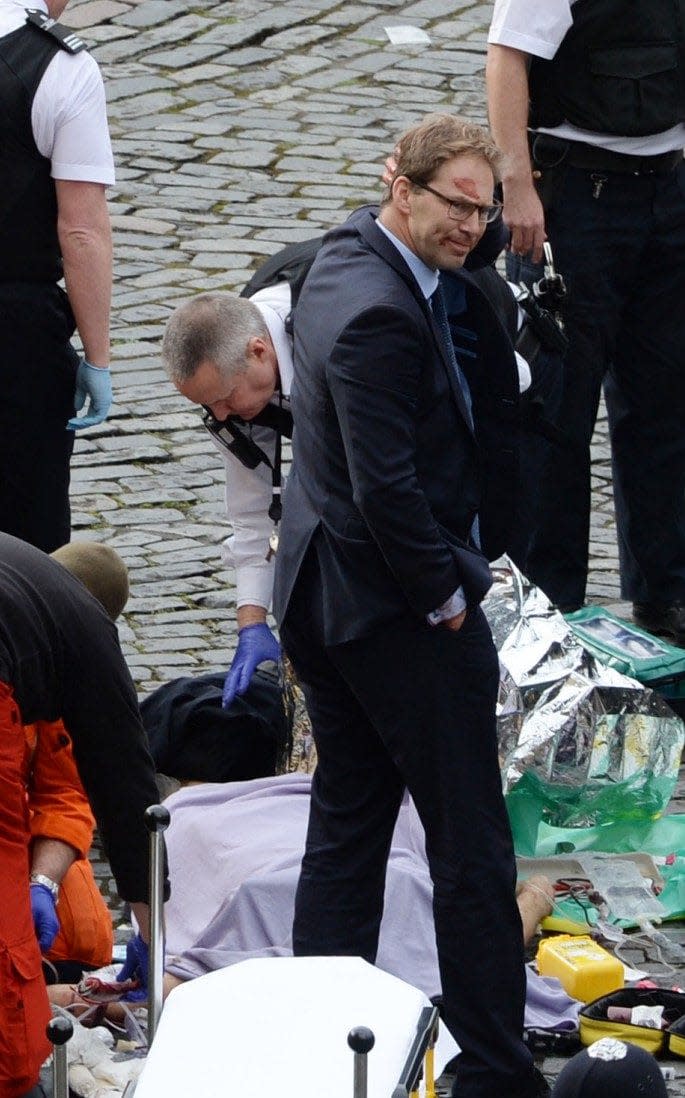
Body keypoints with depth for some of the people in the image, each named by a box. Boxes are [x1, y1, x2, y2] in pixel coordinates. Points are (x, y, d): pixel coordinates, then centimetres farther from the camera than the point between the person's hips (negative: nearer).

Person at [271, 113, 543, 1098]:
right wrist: (446, 597, -15)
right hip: (399, 610, -10)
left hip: (324, 600, 10)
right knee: (470, 844, -3)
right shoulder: (380, 314, -24)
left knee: (346, 829, 15)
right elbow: (386, 485, -26)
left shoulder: (342, 266, 8)